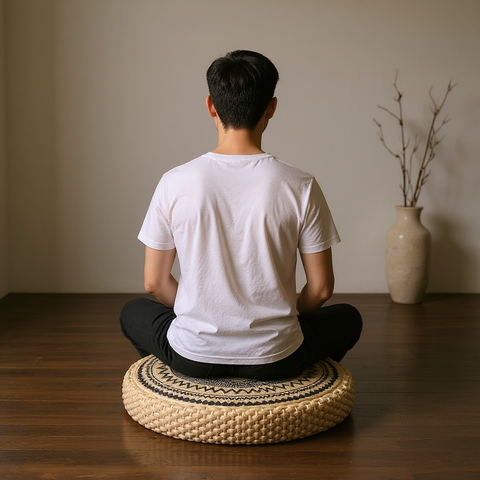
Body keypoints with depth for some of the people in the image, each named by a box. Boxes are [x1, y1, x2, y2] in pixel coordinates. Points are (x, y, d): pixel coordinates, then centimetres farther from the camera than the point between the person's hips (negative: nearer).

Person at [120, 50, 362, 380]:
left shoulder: (175, 183, -12)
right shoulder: (300, 186, -13)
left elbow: (155, 283, -2)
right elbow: (321, 289, -6)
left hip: (193, 356, 1)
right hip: (276, 360, 0)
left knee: (133, 312, 33)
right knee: (348, 318, 30)